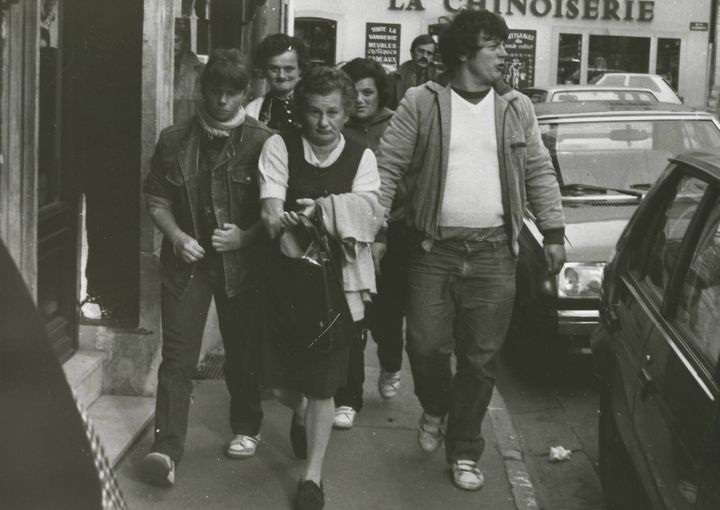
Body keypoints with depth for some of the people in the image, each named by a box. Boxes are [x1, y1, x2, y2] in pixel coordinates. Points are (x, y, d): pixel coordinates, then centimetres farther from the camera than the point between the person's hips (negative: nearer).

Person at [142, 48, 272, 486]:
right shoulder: (174, 141, 6)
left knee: (243, 350, 11)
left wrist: (247, 236, -16)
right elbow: (157, 200, 11)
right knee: (178, 351, -6)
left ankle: (246, 428, 32)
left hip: (242, 260, -1)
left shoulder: (262, 142, -3)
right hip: (188, 258, 1)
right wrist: (176, 236, -6)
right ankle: (167, 448, -8)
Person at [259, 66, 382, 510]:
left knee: (323, 385, 1)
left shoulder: (362, 157, 1)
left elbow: (366, 209, -15)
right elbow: (271, 205, -15)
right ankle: (300, 415, 50)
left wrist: (322, 207, -31)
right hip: (287, 275, 1)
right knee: (284, 378, 12)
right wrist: (277, 216, -38)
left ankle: (313, 474, 17)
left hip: (339, 281, -1)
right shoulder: (280, 146, -2)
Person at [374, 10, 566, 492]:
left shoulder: (517, 108, 9)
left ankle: (464, 451, 19)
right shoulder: (421, 103, 0)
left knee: (481, 358, 4)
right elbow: (388, 166, -1)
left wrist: (554, 232, 5)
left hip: (494, 253, 2)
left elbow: (540, 173, 11)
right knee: (427, 346, -1)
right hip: (434, 249, -1)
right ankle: (436, 410, 32)